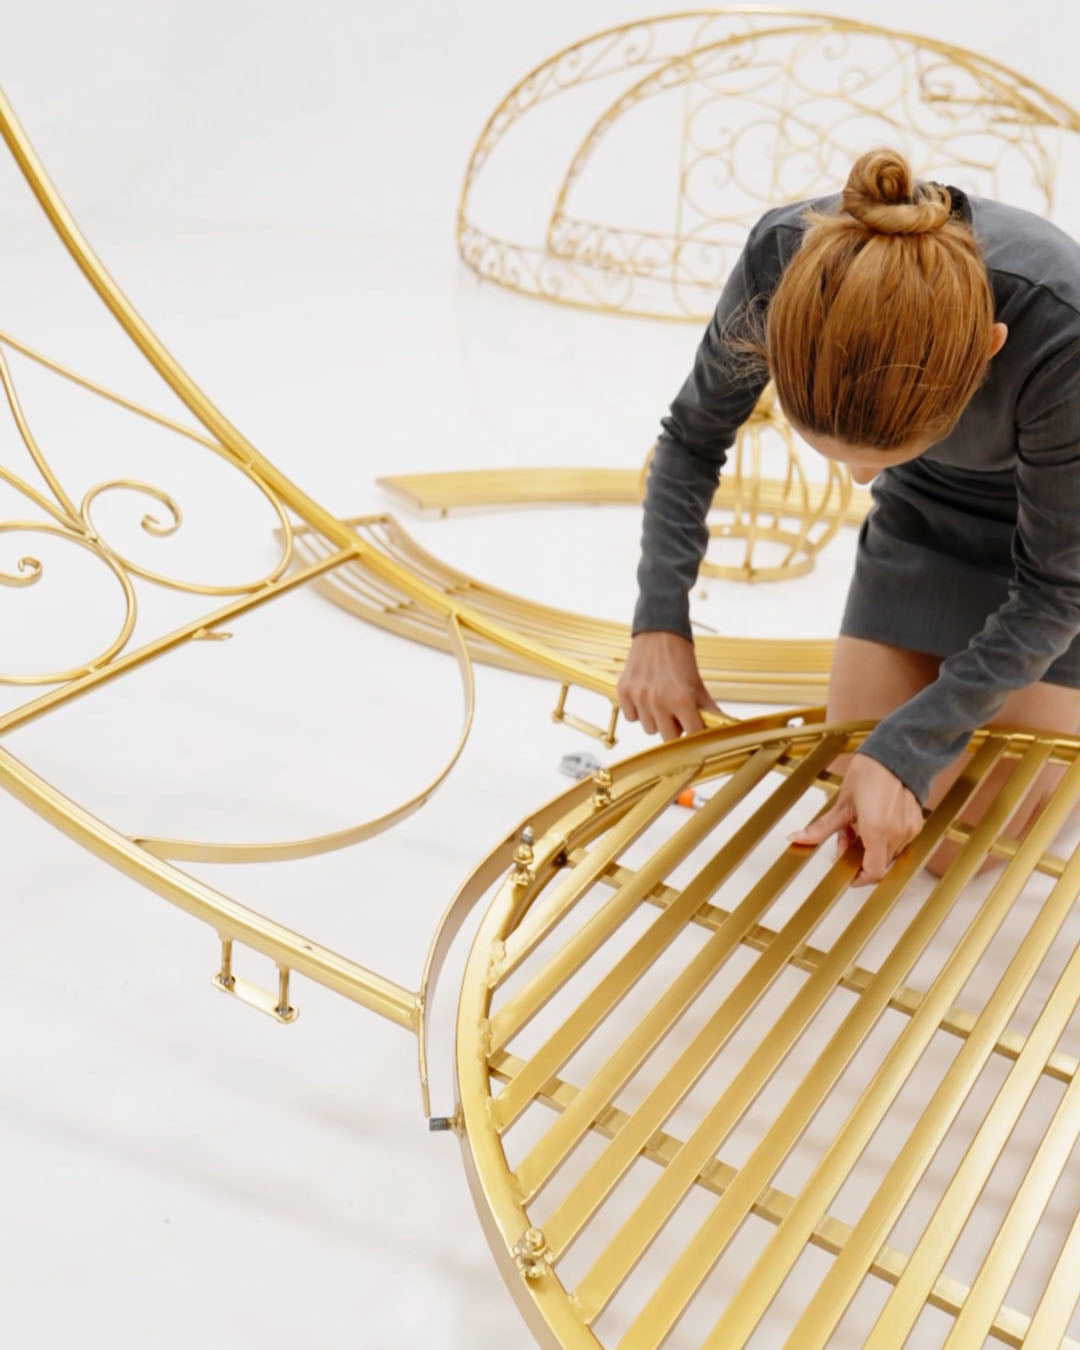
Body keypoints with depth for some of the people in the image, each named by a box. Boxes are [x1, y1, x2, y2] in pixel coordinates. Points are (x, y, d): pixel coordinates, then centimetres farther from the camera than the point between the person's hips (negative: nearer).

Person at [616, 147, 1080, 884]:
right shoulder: (786, 255, -32)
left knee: (958, 850, 0)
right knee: (861, 826, 5)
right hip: (924, 507, 3)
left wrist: (905, 749, -31)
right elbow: (693, 438, -11)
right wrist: (659, 623, -20)